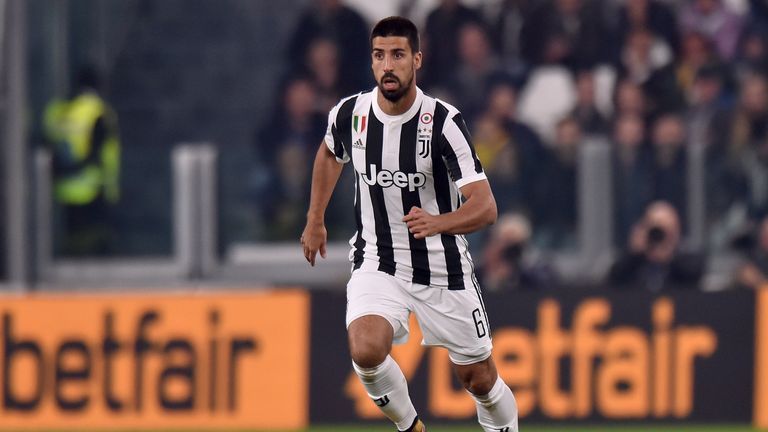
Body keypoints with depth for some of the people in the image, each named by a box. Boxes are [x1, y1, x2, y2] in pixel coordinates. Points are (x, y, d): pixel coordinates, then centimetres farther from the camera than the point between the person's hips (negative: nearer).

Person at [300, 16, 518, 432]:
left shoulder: (443, 121, -19)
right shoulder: (349, 114, -8)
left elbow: (485, 207, -26)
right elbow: (329, 153, 19)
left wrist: (437, 223, -45)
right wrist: (315, 220, 21)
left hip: (441, 267, -1)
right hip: (376, 262, 1)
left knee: (479, 379, 6)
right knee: (366, 350, -26)